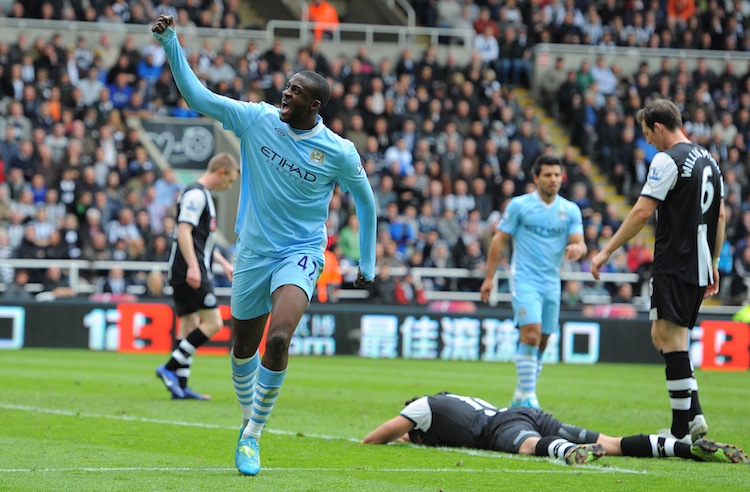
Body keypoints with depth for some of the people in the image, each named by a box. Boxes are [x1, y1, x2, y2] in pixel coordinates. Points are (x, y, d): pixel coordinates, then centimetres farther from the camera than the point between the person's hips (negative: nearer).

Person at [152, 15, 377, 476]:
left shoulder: (339, 152, -11)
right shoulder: (258, 120, -5)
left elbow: (365, 200, 4)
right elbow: (197, 95, -4)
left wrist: (368, 264, 8)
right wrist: (171, 43, -14)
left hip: (300, 253, -3)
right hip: (253, 251, 3)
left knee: (278, 339, -24)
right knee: (244, 347, 11)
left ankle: (252, 436, -10)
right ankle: (248, 416, 39)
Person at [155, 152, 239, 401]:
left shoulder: (203, 195, 22)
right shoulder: (196, 194, -11)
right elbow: (183, 231, -20)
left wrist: (224, 263, 30)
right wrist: (193, 266, -28)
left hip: (194, 272, 11)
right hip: (192, 274, -11)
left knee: (189, 325, 8)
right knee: (213, 322, -11)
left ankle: (180, 386, 7)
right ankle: (170, 368, -12)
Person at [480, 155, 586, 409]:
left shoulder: (570, 210, 7)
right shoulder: (519, 205, -2)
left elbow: (580, 243, 1)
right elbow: (499, 240, 0)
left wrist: (577, 248, -25)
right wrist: (489, 277, -4)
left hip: (551, 284, 4)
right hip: (525, 280, -4)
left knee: (541, 342, 7)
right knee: (531, 333, -19)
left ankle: (521, 397, 19)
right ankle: (527, 395, -15)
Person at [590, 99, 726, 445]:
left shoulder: (667, 160, -10)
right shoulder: (709, 160, 16)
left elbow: (642, 212, -15)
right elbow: (720, 215, 19)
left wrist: (607, 251, -11)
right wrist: (713, 262, 25)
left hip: (674, 264, -9)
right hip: (700, 267, 9)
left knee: (671, 338, -7)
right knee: (663, 337, 14)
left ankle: (681, 429, -9)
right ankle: (694, 414, 4)